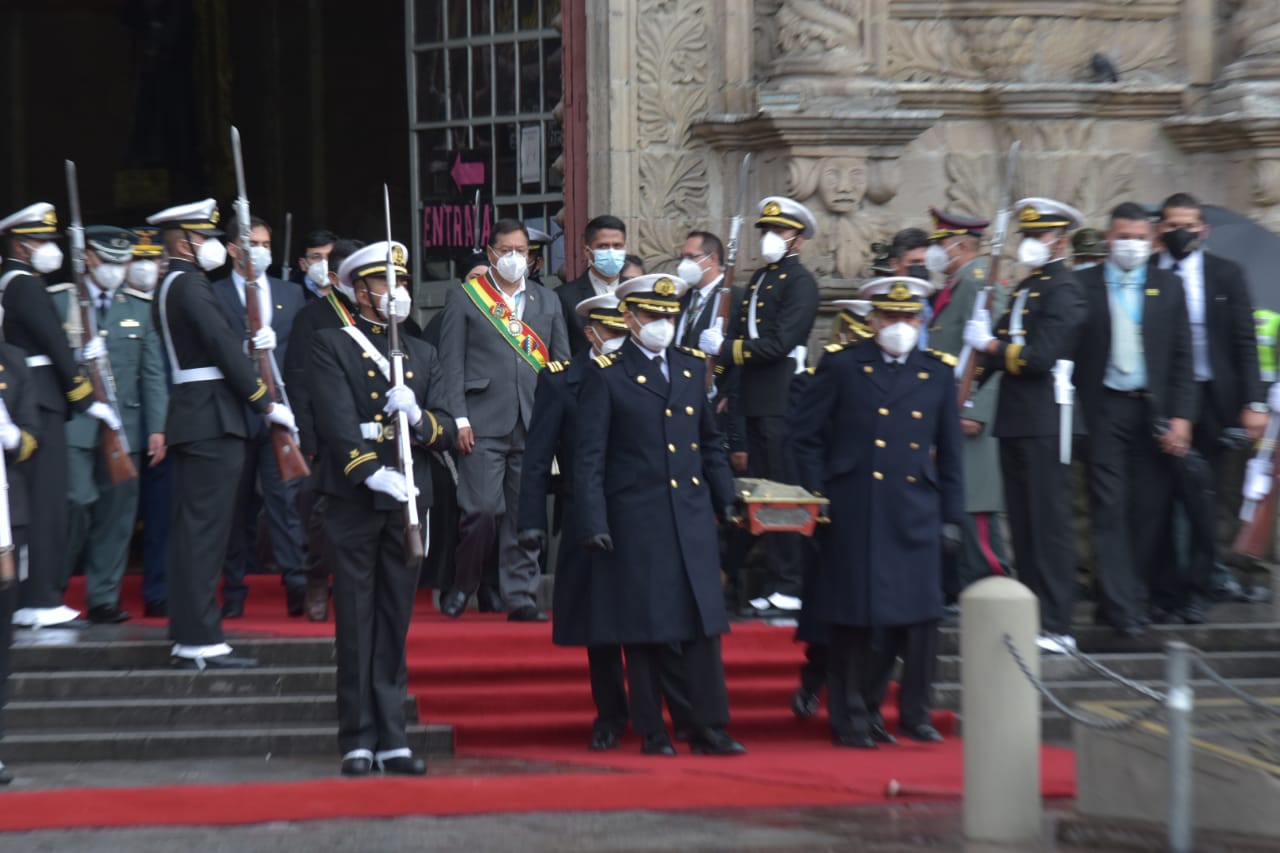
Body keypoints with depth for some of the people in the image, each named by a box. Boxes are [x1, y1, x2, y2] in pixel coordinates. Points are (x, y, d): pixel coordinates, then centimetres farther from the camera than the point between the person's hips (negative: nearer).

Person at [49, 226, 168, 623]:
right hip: (74, 426, -3)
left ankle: (104, 598, 11)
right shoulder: (58, 300, 3)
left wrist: (157, 427, 2)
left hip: (125, 426, 3)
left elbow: (153, 372, 9)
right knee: (78, 506, -11)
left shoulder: (141, 306, 10)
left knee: (117, 513, 3)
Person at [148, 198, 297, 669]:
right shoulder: (190, 285, -12)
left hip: (193, 418, 10)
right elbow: (224, 347, -16)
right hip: (213, 421, -10)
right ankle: (201, 641, -9)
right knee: (205, 527, -9)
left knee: (192, 528, 11)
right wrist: (265, 403, -11)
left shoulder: (170, 288, 19)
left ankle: (187, 637, 15)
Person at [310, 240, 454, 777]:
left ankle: (392, 739, 9)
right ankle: (358, 741, 2)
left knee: (395, 623, 6)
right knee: (356, 623, -1)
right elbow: (337, 421, -11)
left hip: (407, 501, 4)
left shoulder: (423, 354, 17)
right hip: (353, 499, -4)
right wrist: (372, 473, -24)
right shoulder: (332, 346, 2)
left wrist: (418, 416, -14)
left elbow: (446, 430, 8)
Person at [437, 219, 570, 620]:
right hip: (483, 425, -3)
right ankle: (460, 586, 11)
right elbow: (451, 363, 2)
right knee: (482, 509, -10)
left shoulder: (547, 301, 16)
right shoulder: (463, 298, 6)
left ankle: (520, 597, 9)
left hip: (534, 426, 3)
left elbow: (562, 364, 16)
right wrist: (459, 419, -7)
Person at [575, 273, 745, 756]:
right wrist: (594, 523, -10)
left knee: (704, 624, 1)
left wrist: (726, 499, 14)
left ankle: (709, 728, 5)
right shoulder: (606, 375, -2)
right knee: (644, 629, 1)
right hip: (636, 518, -4)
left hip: (693, 513, 4)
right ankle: (652, 732, 8)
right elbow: (589, 456, -4)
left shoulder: (692, 367, 13)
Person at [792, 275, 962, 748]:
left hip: (915, 514, 2)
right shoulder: (842, 365, 3)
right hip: (855, 515, -2)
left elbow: (950, 452, 13)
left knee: (920, 616, -2)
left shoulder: (938, 373, 10)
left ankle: (915, 713, 11)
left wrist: (950, 516, 9)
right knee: (858, 618, 0)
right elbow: (805, 433, 5)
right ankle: (853, 717, 10)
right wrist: (821, 494, -1)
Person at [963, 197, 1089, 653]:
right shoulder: (1026, 287, 18)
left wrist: (990, 344, -10)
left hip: (1046, 422, -9)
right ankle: (1029, 616, 20)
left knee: (1049, 525, -8)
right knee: (1023, 526, 13)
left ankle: (1057, 628, -6)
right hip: (1015, 419, 9)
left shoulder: (1063, 291, -11)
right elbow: (1006, 345, 19)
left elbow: (1039, 356, -20)